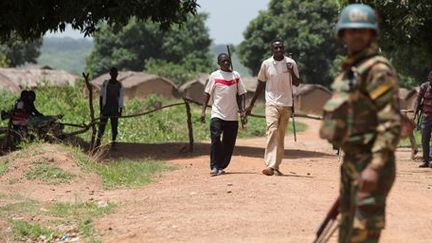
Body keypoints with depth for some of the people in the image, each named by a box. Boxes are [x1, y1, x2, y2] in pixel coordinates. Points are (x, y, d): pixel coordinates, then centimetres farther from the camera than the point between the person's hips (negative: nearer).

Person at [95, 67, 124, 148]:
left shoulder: (119, 85, 5)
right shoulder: (105, 83, 1)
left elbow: (121, 99, 7)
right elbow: (101, 96, 4)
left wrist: (120, 110, 2)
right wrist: (101, 108, -2)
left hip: (115, 110, 1)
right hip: (106, 108, -1)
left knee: (114, 127, 0)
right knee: (102, 126, -3)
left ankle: (113, 143, 5)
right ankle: (98, 142, 8)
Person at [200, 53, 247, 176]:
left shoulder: (236, 75, 9)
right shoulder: (214, 76, 3)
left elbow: (241, 93, 10)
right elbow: (207, 93, 4)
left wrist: (242, 109, -2)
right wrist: (203, 111, -3)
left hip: (232, 116, 3)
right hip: (217, 114, -3)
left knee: (229, 143, 3)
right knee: (215, 139, -16)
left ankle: (221, 167, 12)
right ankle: (214, 167, -12)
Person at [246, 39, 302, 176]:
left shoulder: (291, 63, 2)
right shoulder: (266, 64, 1)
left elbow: (297, 83, 6)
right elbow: (261, 85, 10)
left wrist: (291, 72, -14)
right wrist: (251, 104, 10)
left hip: (286, 104, 2)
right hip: (272, 103, -2)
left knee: (281, 135, 4)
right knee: (272, 130, -18)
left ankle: (276, 166, 9)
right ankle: (270, 165, -28)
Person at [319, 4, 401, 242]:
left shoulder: (378, 70, -14)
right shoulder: (349, 69, 15)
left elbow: (391, 122, -21)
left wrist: (375, 166, -28)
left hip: (369, 162, -10)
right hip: (351, 160, 10)